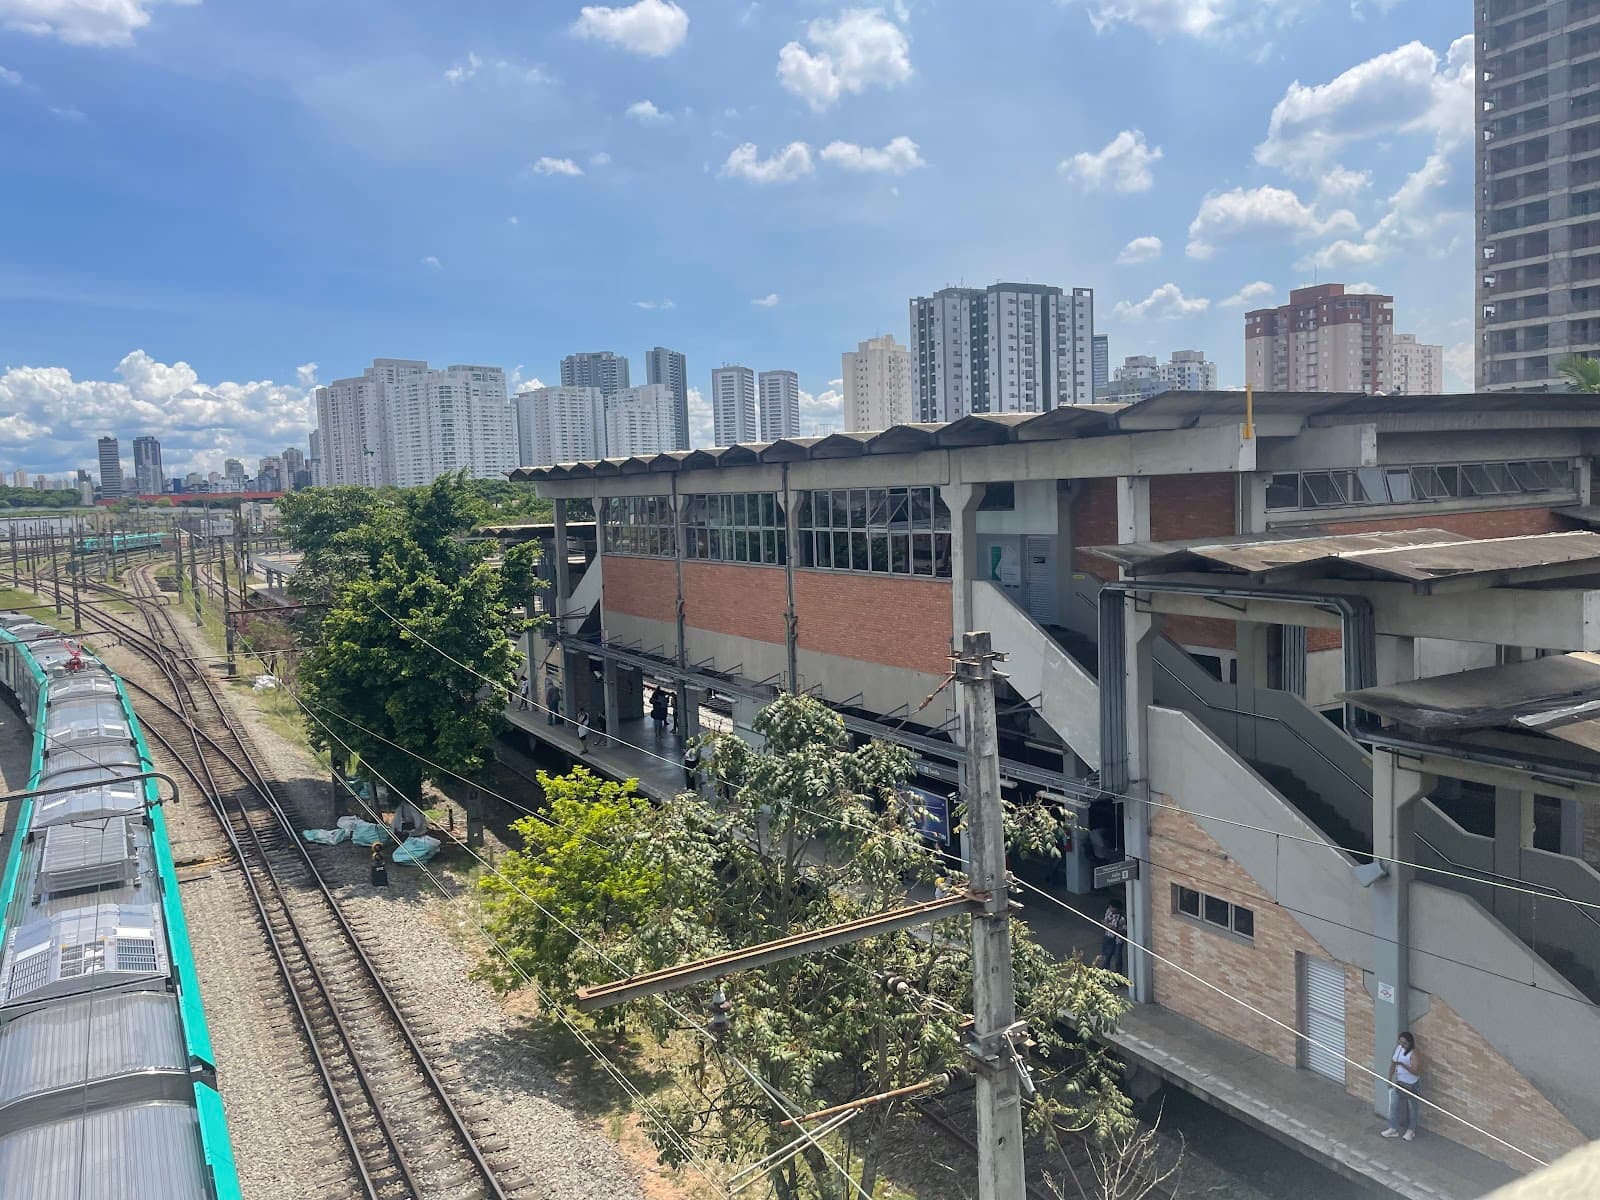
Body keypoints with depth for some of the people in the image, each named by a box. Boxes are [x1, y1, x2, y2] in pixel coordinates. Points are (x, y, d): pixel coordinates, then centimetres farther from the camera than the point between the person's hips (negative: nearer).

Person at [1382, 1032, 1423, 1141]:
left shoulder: (1414, 1054, -25)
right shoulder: (1398, 1048, -3)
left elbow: (1416, 1072, -31)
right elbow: (1393, 1063, 8)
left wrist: (1402, 1064, -41)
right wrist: (1390, 1079, 12)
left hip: (1411, 1085, -7)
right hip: (1399, 1083, 7)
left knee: (1411, 1108, 14)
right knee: (1394, 1105, 13)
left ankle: (1411, 1130, 33)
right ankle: (1393, 1129, 27)